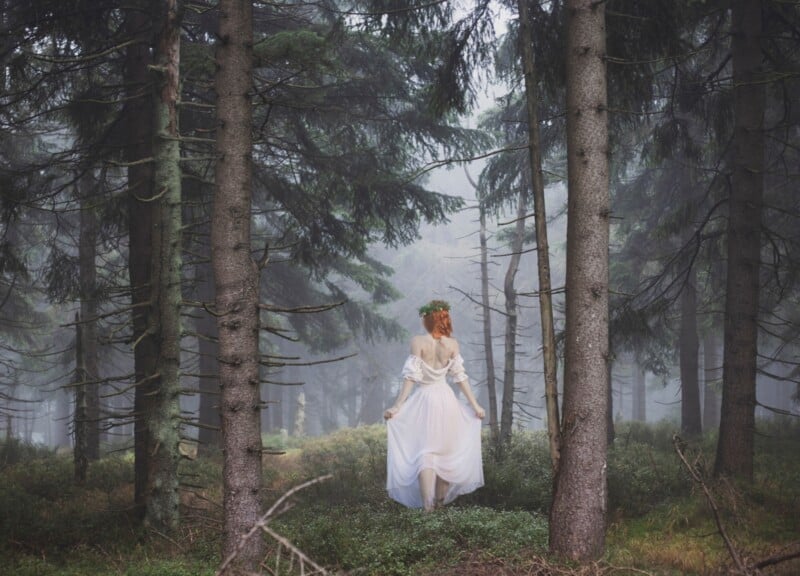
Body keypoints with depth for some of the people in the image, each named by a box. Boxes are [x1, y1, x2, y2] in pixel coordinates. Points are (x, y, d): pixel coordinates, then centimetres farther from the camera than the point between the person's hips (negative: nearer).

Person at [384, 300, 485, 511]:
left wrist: (397, 406, -9)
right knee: (445, 451, 15)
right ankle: (440, 501, 22)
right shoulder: (452, 344, -1)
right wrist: (475, 405, 7)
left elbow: (411, 377, -12)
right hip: (447, 400, 3)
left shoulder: (418, 342, -10)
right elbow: (460, 376, 0)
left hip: (425, 400, -3)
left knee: (425, 453, -3)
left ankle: (427, 504, -12)